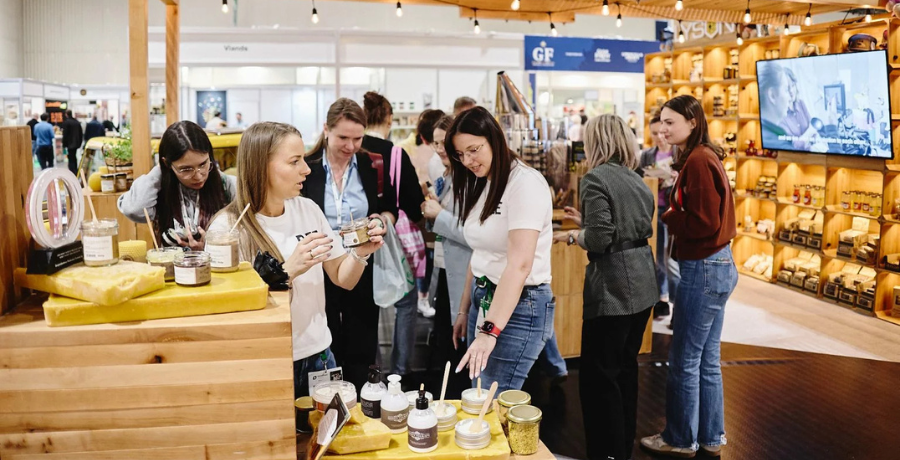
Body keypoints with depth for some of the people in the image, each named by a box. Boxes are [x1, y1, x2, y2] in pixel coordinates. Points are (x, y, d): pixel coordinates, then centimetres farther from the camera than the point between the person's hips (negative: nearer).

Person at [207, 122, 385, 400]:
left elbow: (344, 280, 5)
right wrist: (288, 270, -28)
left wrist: (360, 254, -15)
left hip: (319, 356, 5)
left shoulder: (308, 209, -2)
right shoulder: (226, 227, -15)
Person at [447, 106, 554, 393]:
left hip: (519, 306, -8)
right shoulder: (481, 185, 12)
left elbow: (519, 265, -25)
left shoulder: (525, 183, -17)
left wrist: (490, 330, -29)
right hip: (483, 299, 9)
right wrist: (465, 310, 15)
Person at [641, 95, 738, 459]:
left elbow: (703, 222, -22)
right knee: (707, 360, 18)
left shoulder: (698, 161, -18)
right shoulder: (701, 157, 12)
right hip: (715, 266, 10)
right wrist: (674, 216, 0)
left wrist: (668, 218, -8)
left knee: (685, 361, 4)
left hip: (704, 269, -10)